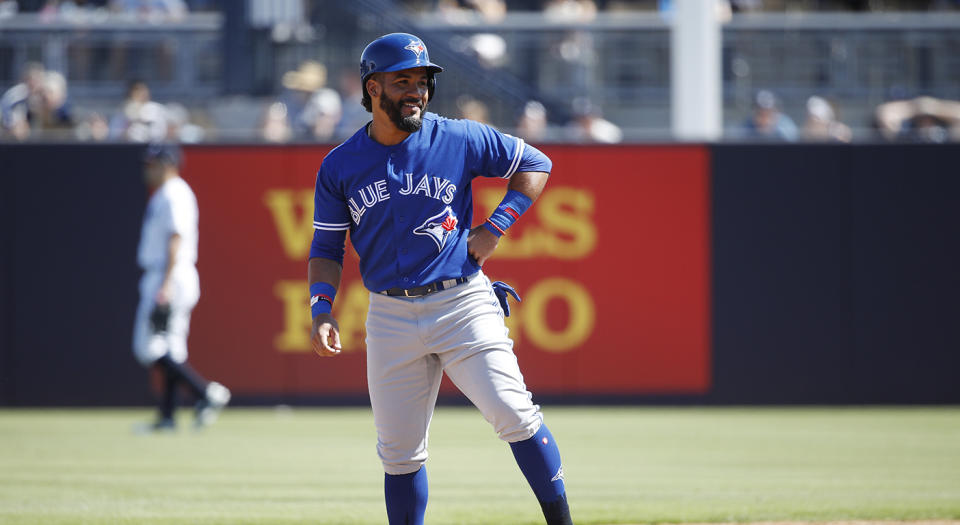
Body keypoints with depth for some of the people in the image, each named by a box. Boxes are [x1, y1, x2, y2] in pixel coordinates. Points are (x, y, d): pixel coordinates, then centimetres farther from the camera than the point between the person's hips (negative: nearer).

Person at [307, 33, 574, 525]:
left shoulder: (460, 139, -2)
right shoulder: (339, 166, 3)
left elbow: (536, 165, 7)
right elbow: (326, 247, 9)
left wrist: (495, 228, -4)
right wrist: (321, 311, -6)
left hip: (462, 303, -2)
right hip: (390, 315, 2)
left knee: (513, 413, -17)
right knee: (399, 452, 6)